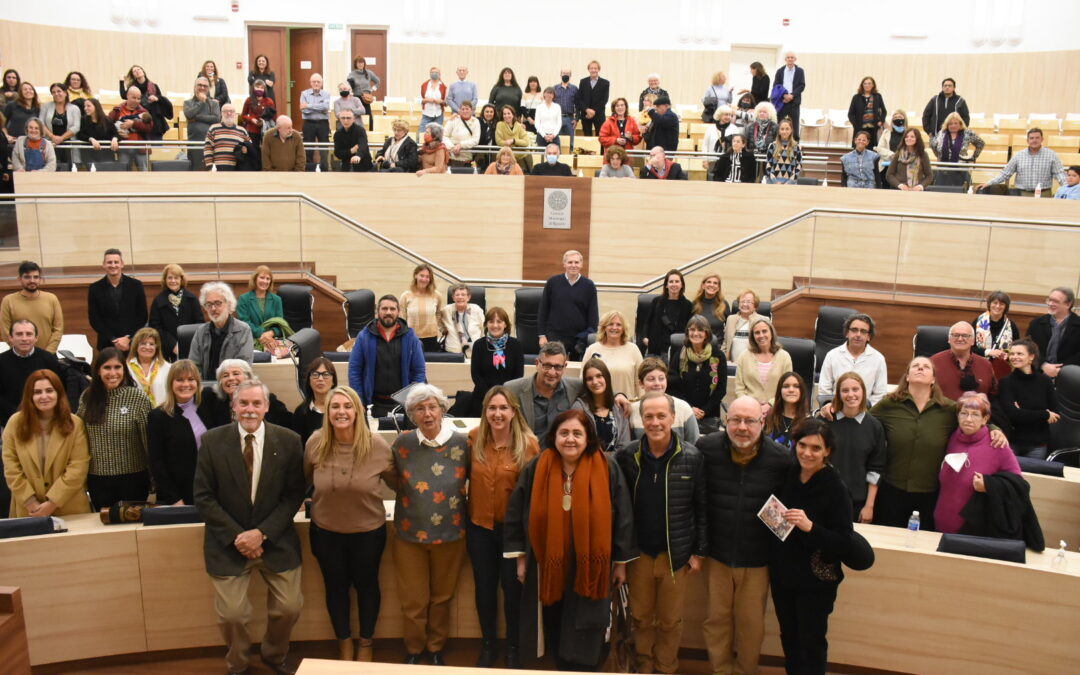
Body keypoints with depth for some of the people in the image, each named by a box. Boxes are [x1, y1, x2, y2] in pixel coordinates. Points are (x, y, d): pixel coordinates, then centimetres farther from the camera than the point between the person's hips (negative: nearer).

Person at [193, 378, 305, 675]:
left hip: (276, 540, 1)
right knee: (232, 614, -1)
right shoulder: (212, 441, -7)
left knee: (289, 607, 2)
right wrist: (236, 535, -14)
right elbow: (203, 496, -6)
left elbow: (294, 495, -5)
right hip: (228, 542, -1)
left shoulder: (289, 441, -7)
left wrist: (262, 533, -14)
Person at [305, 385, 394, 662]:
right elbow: (306, 480, 4)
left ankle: (366, 642, 42)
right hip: (326, 531, 1)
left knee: (366, 584, 19)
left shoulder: (376, 444, -19)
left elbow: (395, 481, -3)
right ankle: (344, 642, 42)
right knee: (335, 586, 18)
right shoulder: (315, 443, -15)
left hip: (368, 530, -1)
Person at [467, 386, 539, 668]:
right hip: (480, 526, 2)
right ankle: (488, 645, 34)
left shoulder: (529, 444, -13)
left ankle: (513, 647, 31)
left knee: (512, 587, 10)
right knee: (484, 586, 15)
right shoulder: (473, 439, -6)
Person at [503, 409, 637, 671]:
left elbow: (623, 517, -1)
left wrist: (621, 563, 1)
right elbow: (516, 514, 5)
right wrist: (520, 559, 6)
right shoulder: (536, 469, -3)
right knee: (556, 635, 16)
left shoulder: (607, 469, -7)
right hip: (548, 568, 2)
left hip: (591, 569, -2)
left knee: (585, 650, 4)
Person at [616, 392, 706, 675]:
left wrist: (700, 551, -3)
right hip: (638, 553, 1)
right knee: (641, 618, 16)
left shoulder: (692, 458, -9)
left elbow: (702, 508, -3)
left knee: (670, 620, 13)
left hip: (676, 554, -1)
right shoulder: (626, 456, -7)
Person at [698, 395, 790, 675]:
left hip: (758, 558, -1)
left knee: (751, 621, 15)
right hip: (717, 553, 1)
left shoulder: (781, 458, -14)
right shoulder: (706, 449, -12)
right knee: (717, 617, 17)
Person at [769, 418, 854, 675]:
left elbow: (844, 543, -20)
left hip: (815, 579, -5)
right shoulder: (788, 475, -3)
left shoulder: (835, 488, -17)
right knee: (789, 637, 19)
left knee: (811, 642, 8)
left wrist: (810, 527, -32)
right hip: (782, 572, 5)